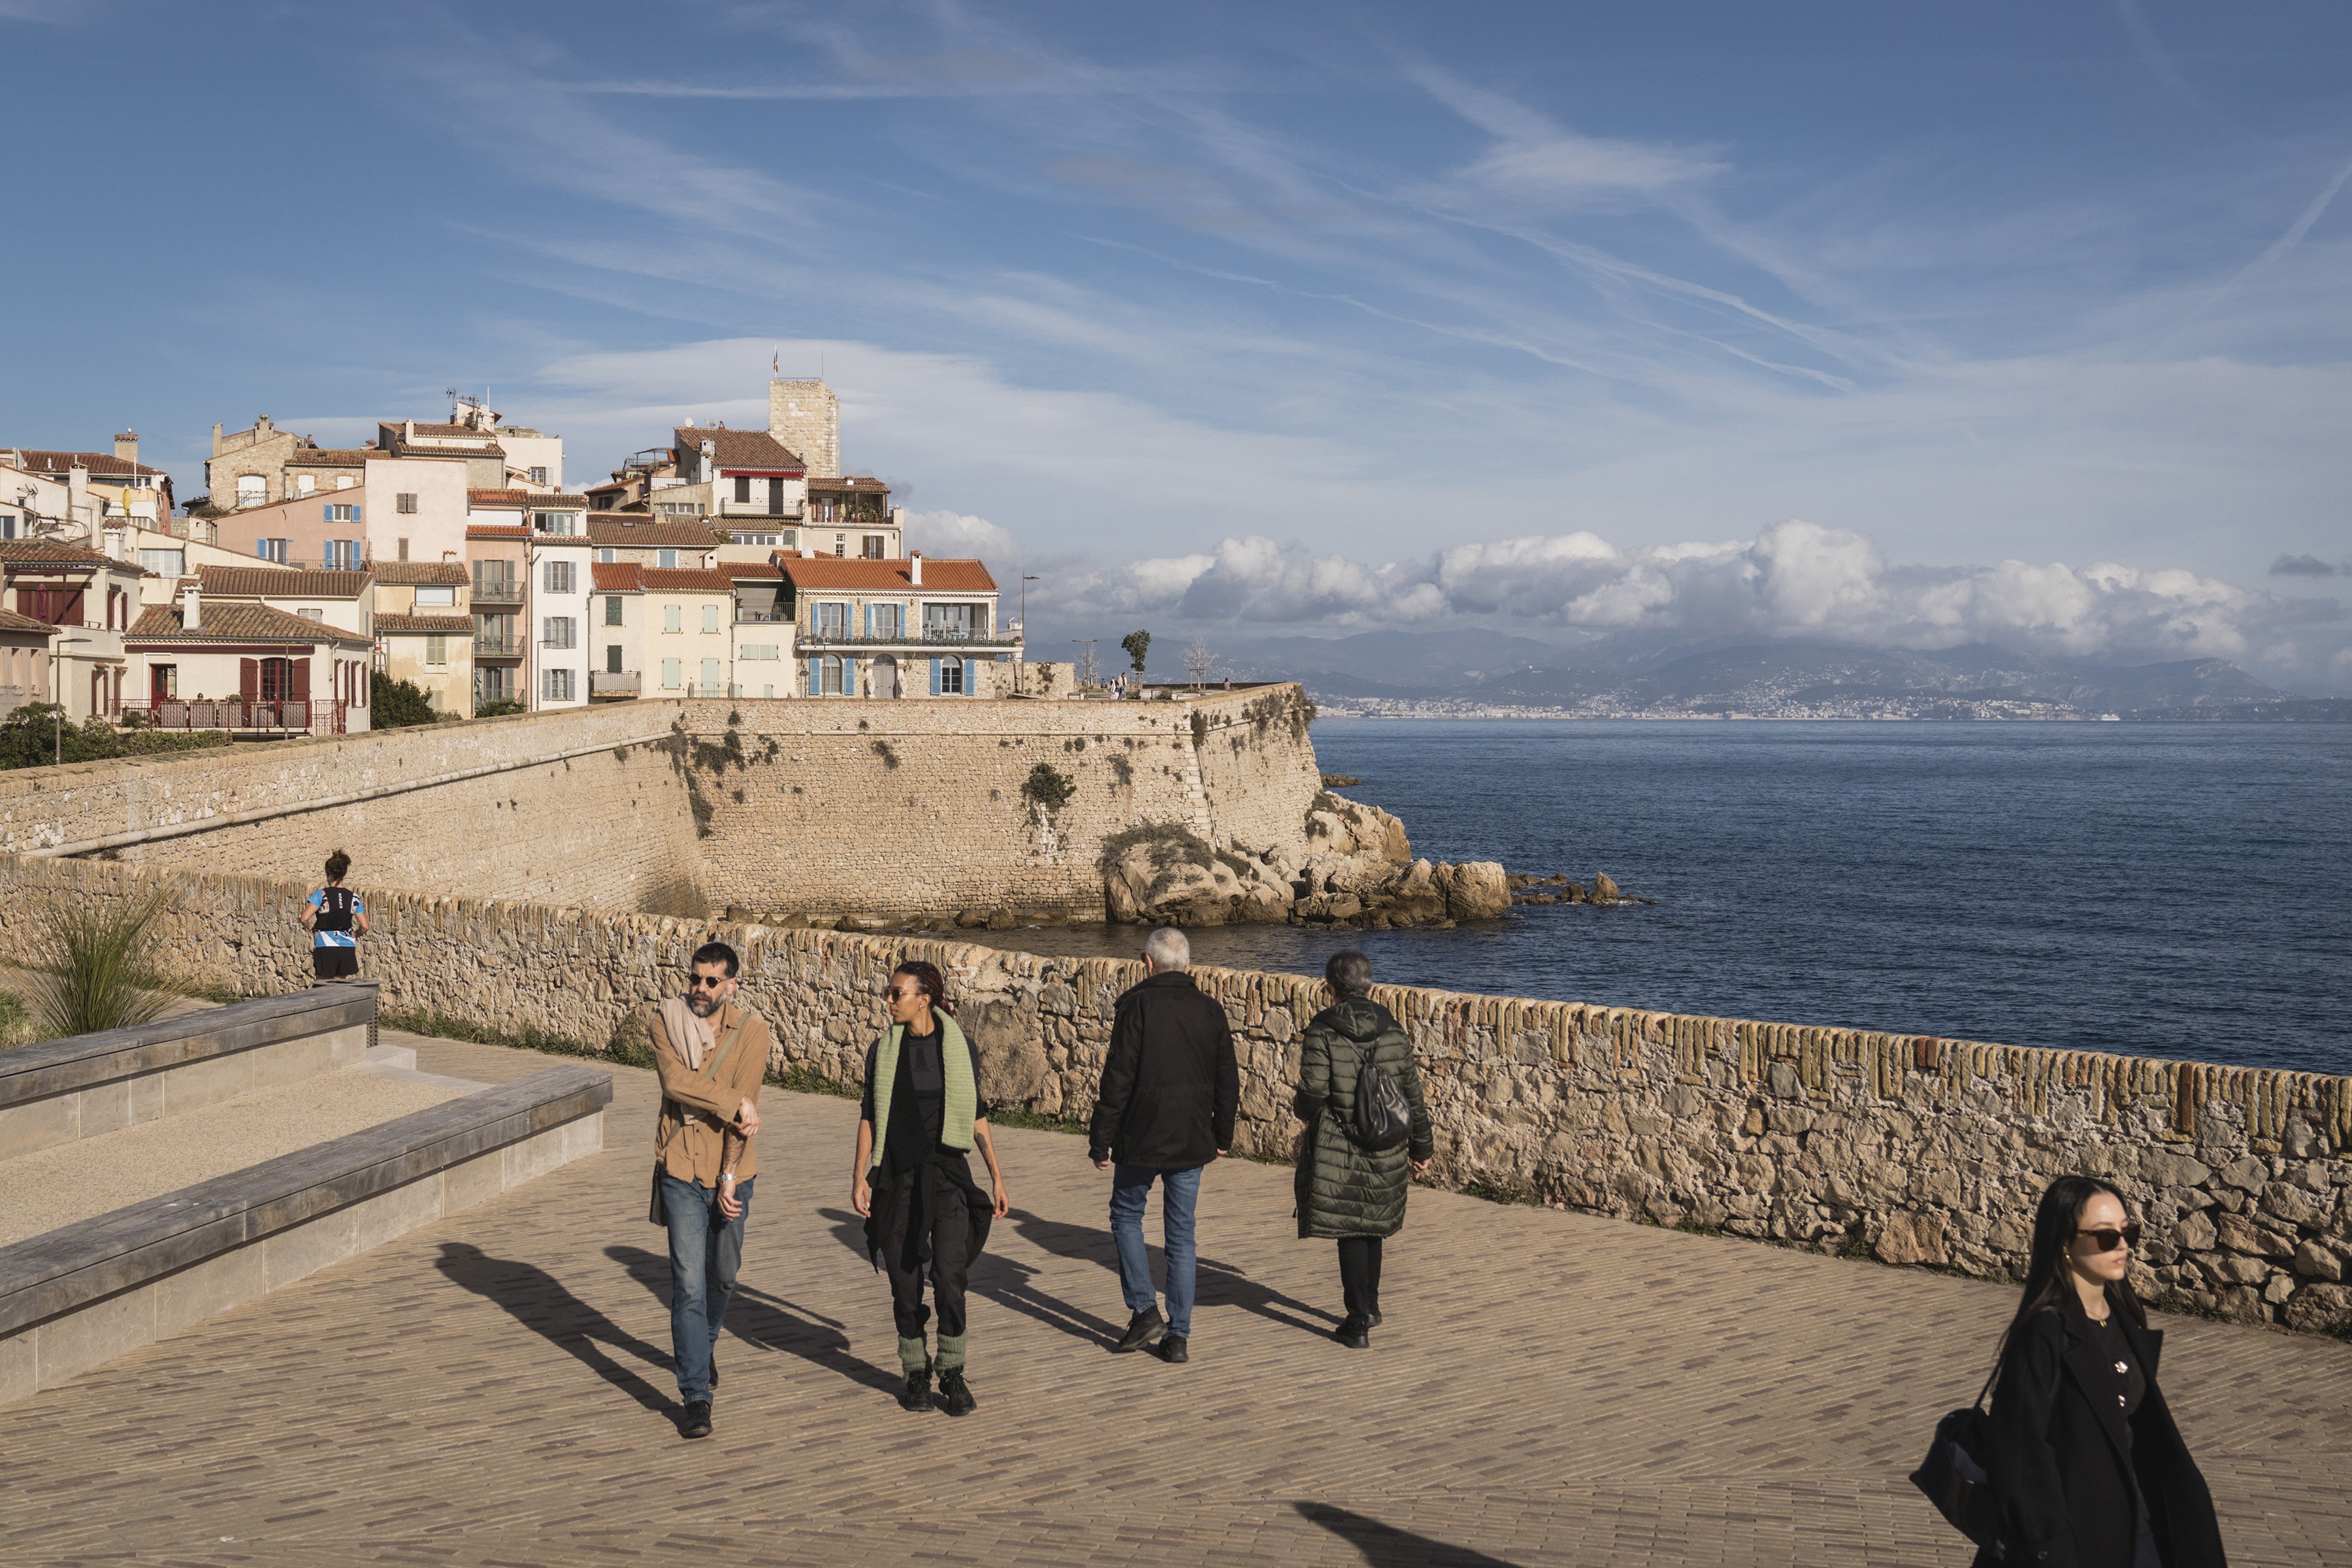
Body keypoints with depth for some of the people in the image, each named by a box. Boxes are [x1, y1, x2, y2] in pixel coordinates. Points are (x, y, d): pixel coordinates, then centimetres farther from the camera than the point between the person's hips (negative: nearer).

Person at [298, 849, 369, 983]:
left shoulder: (321, 894, -5)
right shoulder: (353, 898, 4)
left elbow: (305, 918, -16)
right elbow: (365, 926, 3)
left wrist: (310, 927, 5)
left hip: (326, 946, -3)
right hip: (347, 947, 3)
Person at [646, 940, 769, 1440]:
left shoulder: (751, 1030, -6)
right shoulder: (665, 1021, -5)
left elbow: (745, 1107, -12)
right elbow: (676, 1081, -20)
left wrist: (729, 1177, -17)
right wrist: (734, 1104, -20)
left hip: (732, 1170, 2)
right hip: (682, 1169, -1)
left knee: (724, 1274, 17)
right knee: (689, 1282, -8)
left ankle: (700, 1347, 46)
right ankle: (696, 1396, -4)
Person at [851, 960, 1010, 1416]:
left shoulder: (958, 1048, 1)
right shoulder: (883, 1050, 4)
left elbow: (978, 1117, 7)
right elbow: (869, 1117, 8)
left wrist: (997, 1178, 5)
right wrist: (860, 1175, -2)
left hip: (947, 1176, -2)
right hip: (896, 1178, 2)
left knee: (949, 1280, -12)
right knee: (905, 1285, 5)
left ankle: (953, 1375, 5)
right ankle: (916, 1374, 21)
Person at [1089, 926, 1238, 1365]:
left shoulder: (1137, 1006, -11)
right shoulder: (1210, 1009, 3)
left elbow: (1118, 1079, -13)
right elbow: (1228, 1081, 8)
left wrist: (1100, 1141, -7)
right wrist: (1222, 1136, 20)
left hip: (1142, 1138, -4)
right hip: (1192, 1142, 4)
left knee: (1126, 1215, 17)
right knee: (1181, 1235, 9)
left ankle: (1145, 1310, 8)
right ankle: (1178, 1336, 9)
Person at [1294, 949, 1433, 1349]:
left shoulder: (1321, 1032, -11)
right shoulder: (1392, 1031, 2)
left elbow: (1313, 1092, -14)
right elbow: (1413, 1095, 6)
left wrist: (1307, 1114, 10)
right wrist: (1421, 1148, 16)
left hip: (1337, 1151, -4)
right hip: (1387, 1151, 4)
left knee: (1350, 1232, 4)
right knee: (1374, 1226, 21)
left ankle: (1359, 1323, 5)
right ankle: (1369, 1306, 34)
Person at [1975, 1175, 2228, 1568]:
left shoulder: (2123, 1318, 3)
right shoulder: (2043, 1334, -20)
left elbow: (2146, 1425, 11)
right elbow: (2023, 1454, -19)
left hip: (2137, 1522, 7)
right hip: (2078, 1532, -7)